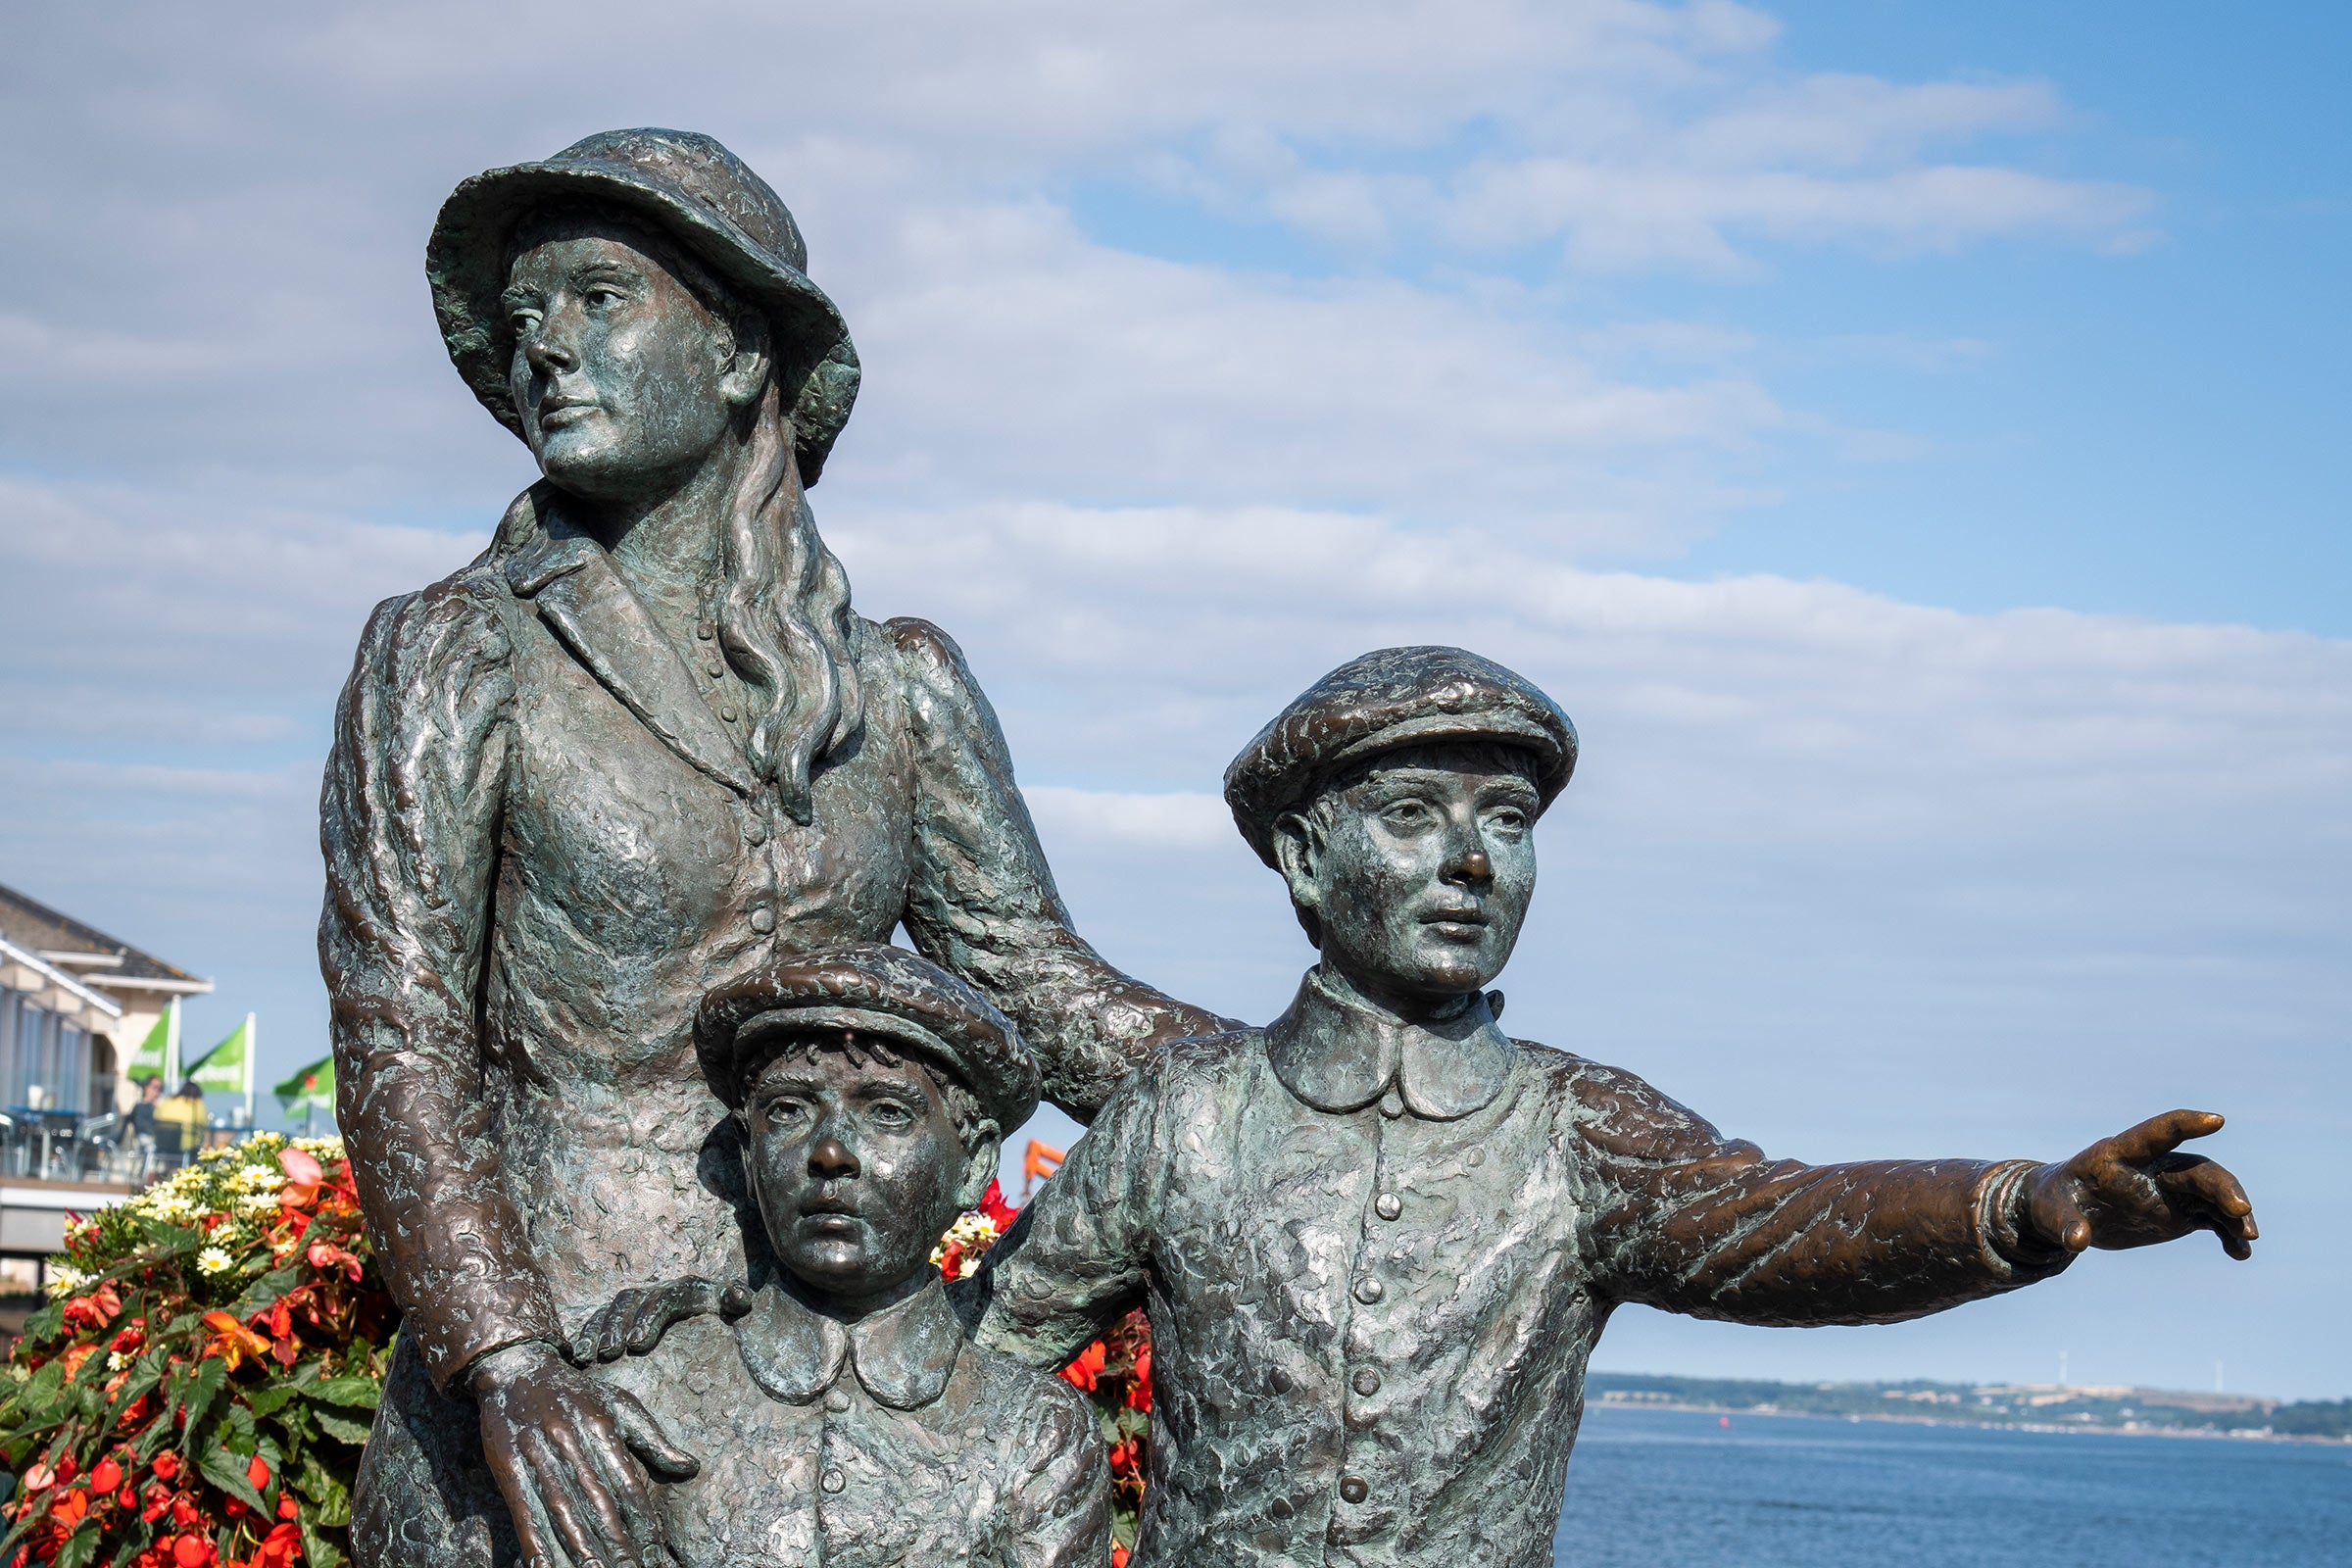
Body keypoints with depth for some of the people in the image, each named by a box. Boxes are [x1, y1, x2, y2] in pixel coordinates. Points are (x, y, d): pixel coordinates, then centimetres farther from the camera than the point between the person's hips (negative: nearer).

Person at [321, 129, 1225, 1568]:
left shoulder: (902, 690, 10)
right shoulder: (456, 657, 0)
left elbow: (1046, 994, 11)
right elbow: (397, 1044, -8)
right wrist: (509, 1367, -21)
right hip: (537, 1400, -3)